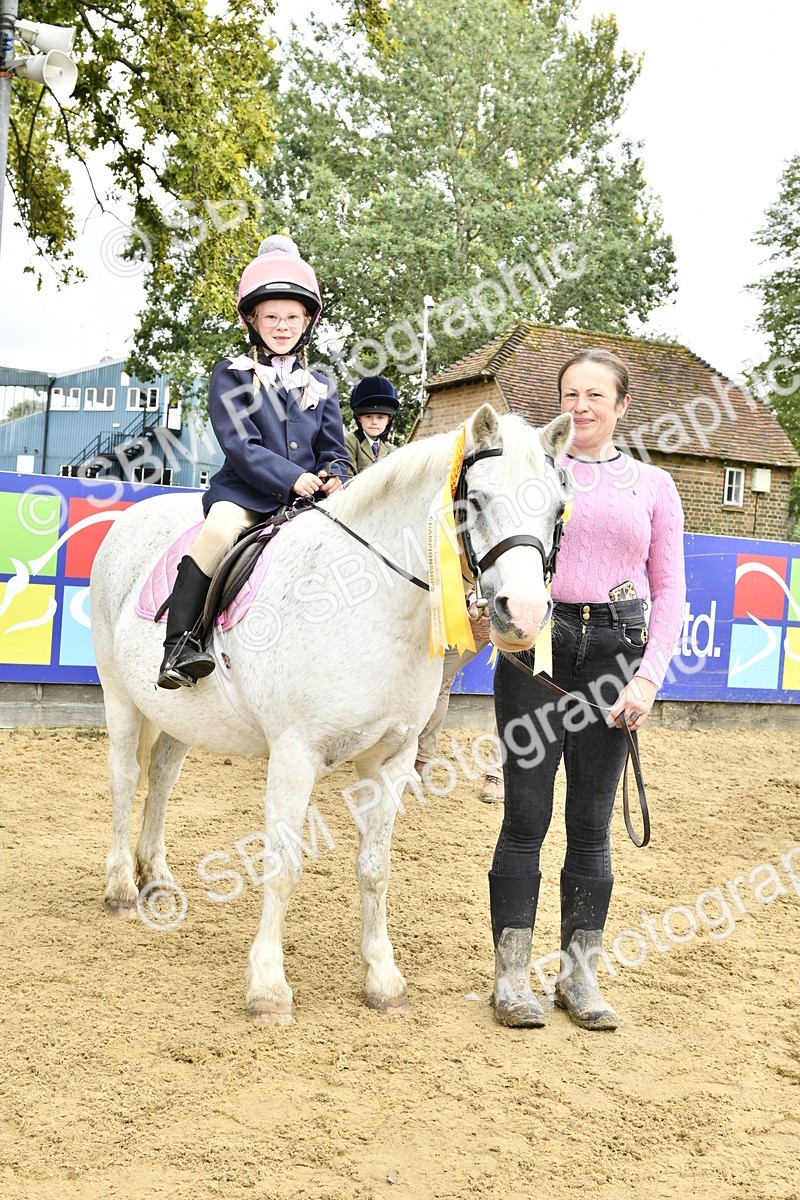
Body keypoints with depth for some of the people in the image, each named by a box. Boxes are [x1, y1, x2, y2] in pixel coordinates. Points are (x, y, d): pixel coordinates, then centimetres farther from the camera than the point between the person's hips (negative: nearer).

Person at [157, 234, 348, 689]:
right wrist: (293, 477, -19)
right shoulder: (232, 375, 6)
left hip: (308, 496, 4)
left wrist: (333, 478, -9)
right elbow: (240, 445, -6)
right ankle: (180, 644, -35)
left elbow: (335, 453, 16)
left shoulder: (321, 386, 19)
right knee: (220, 530, -34)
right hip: (244, 490, -4)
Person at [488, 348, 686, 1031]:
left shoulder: (654, 486, 10)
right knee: (526, 814, 0)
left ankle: (580, 973, 19)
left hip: (613, 653, 1)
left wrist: (649, 675, -4)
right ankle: (513, 973, 11)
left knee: (592, 821, 7)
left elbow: (671, 590, 8)